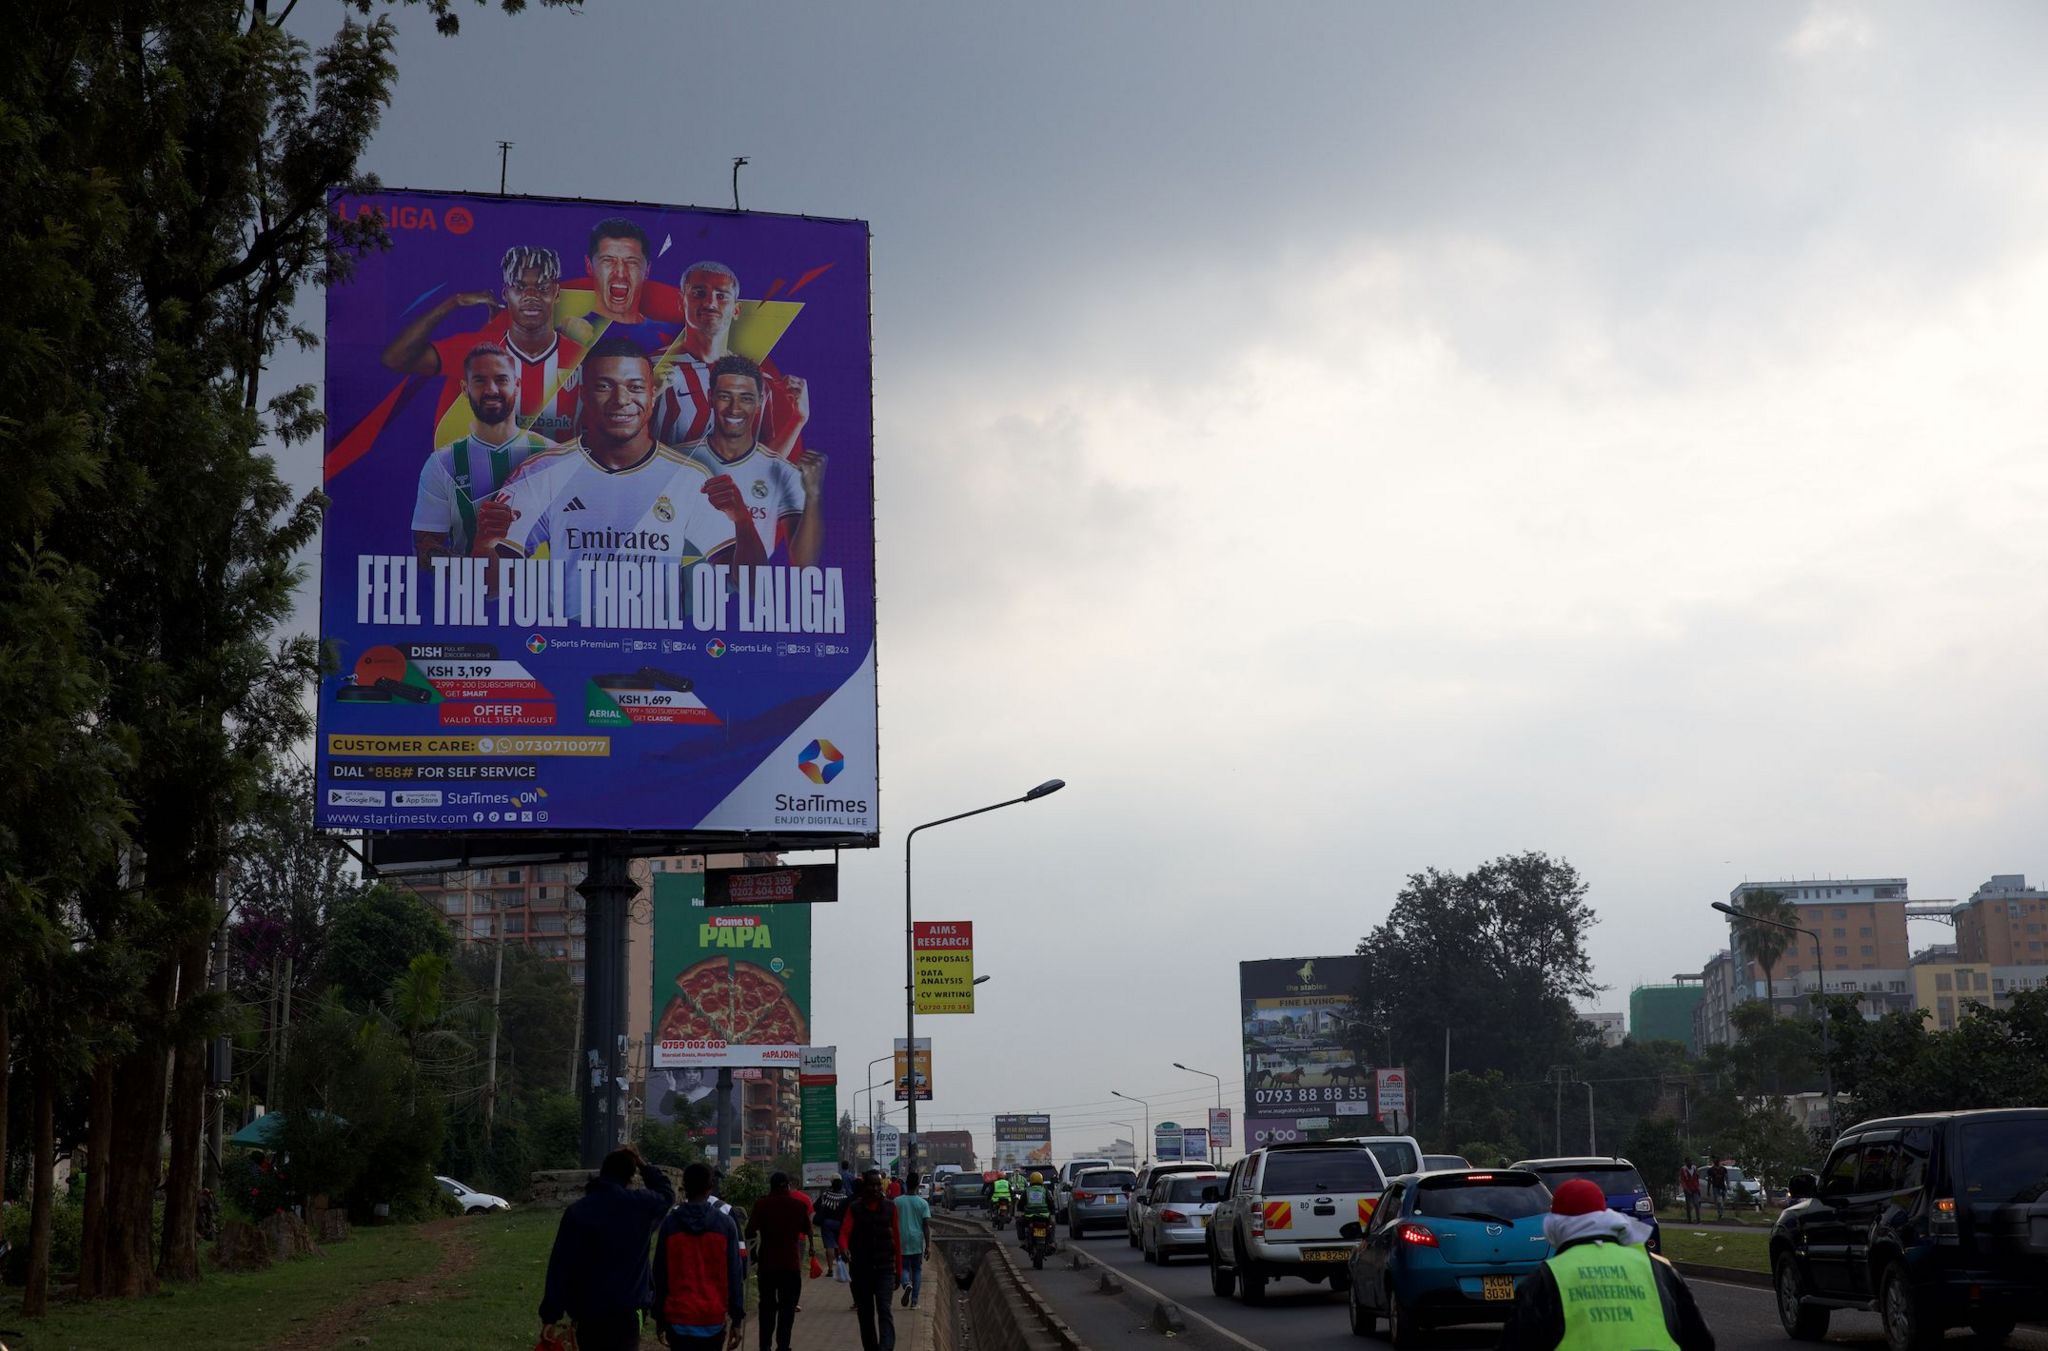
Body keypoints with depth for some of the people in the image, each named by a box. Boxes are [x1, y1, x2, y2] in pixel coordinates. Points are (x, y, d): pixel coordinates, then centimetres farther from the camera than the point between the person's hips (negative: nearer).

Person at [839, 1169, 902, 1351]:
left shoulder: (890, 1208, 5)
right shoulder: (855, 1209, 1)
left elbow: (896, 1240, 8)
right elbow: (844, 1233, -9)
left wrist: (899, 1270, 8)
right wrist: (844, 1249, -32)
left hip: (885, 1269, -1)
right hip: (861, 1269, 1)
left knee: (885, 1310, -15)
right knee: (865, 1314, 8)